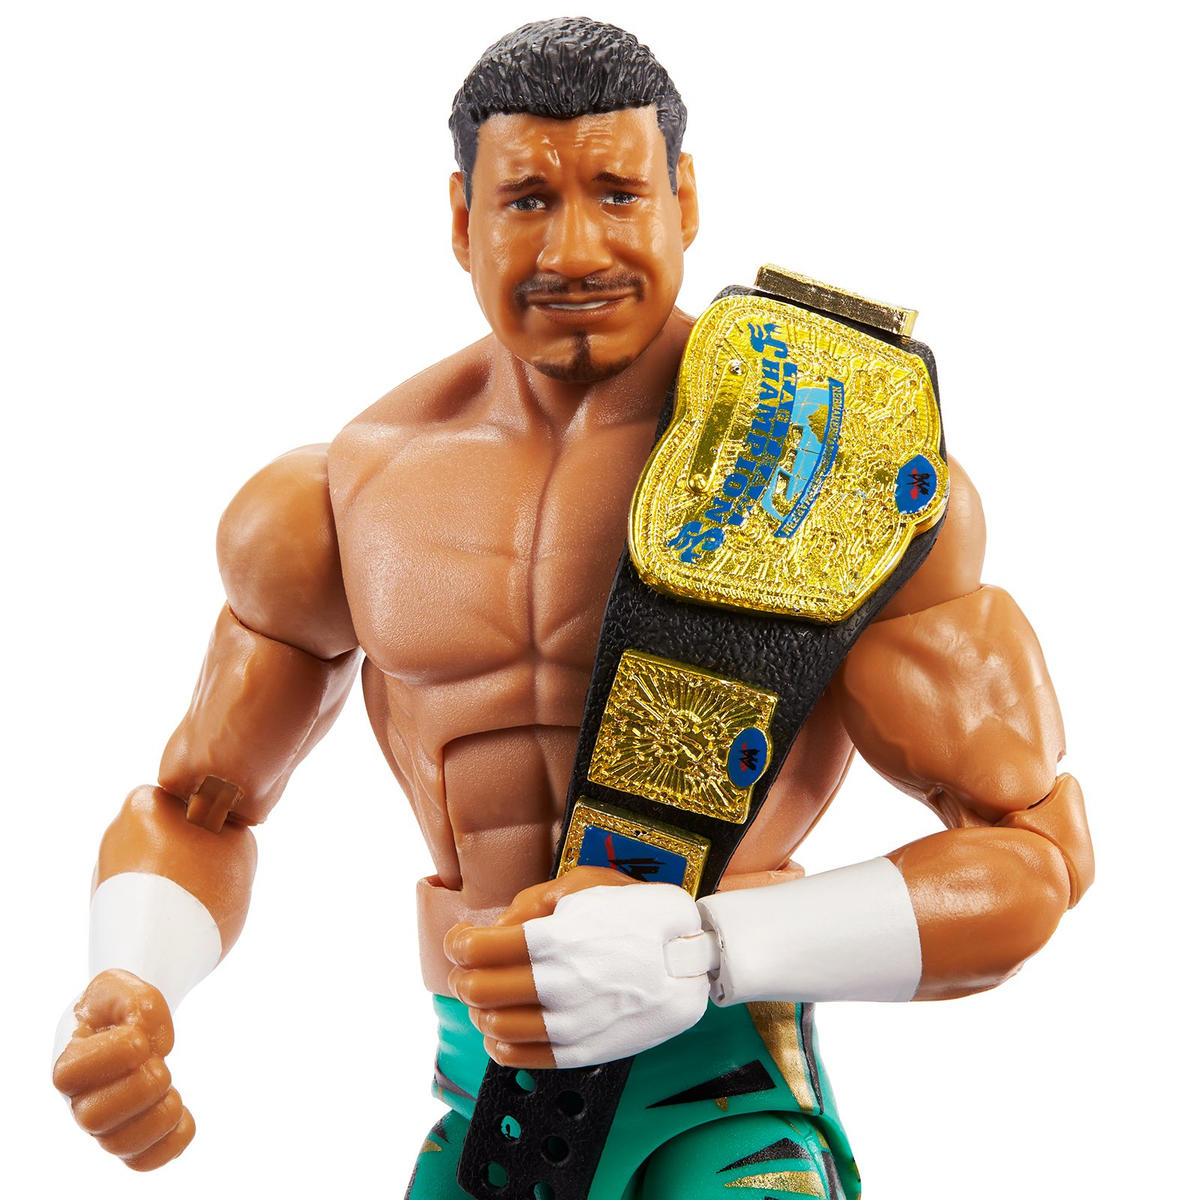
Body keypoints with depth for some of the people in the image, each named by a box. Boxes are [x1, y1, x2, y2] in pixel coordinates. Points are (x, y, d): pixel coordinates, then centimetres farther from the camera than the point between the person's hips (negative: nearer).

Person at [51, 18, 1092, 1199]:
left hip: (723, 1105, -2)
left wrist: (701, 954, -26)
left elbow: (1035, 851, -11)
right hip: (468, 1099, 3)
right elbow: (192, 810, 13)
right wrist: (121, 1009, -9)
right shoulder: (344, 499, 2)